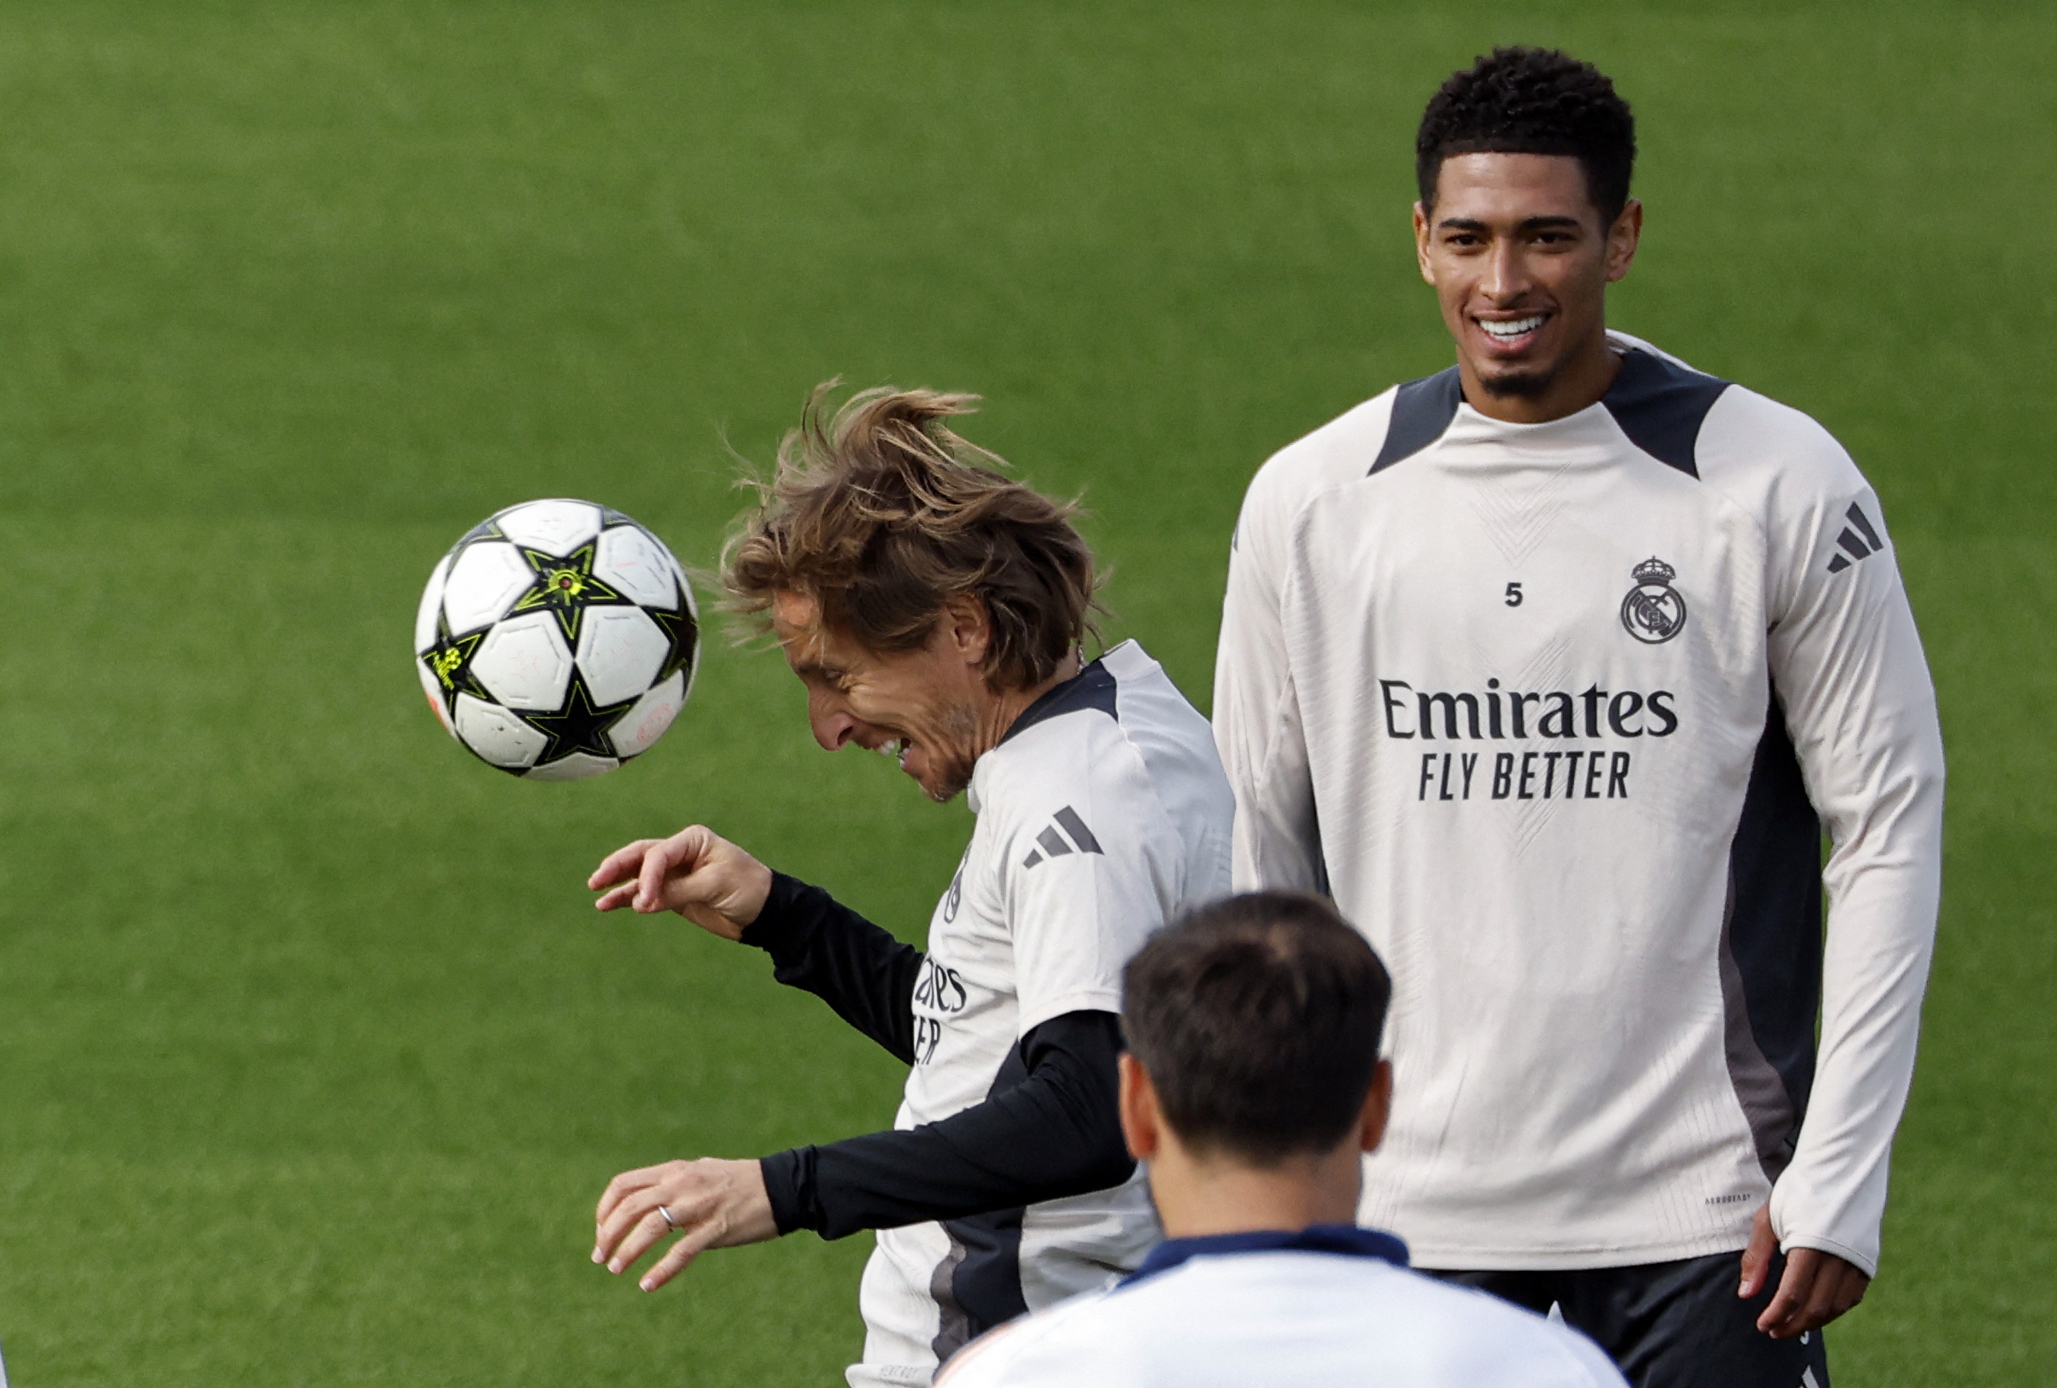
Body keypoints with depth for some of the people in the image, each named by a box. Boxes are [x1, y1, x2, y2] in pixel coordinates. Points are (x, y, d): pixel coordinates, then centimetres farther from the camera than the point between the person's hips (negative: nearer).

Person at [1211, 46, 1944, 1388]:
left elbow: (1891, 829, 0)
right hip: (1401, 1217, 2)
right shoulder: (1310, 501, 5)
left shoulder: (1782, 491, -2)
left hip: (1699, 1222, -2)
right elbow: (1258, 851, 12)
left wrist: (1837, 1181, -6)